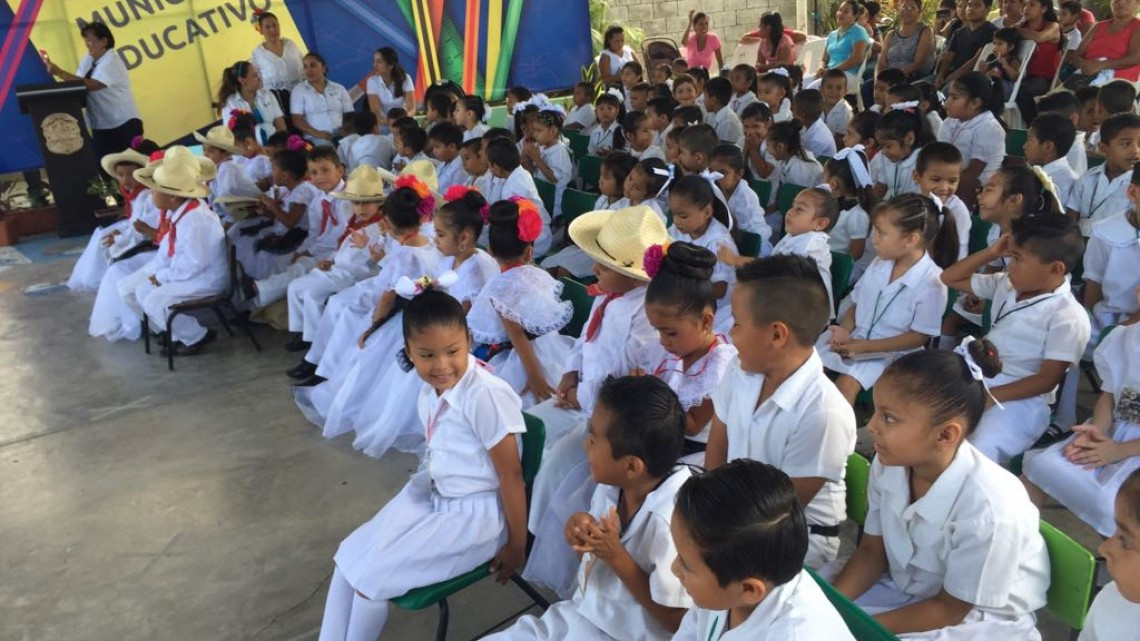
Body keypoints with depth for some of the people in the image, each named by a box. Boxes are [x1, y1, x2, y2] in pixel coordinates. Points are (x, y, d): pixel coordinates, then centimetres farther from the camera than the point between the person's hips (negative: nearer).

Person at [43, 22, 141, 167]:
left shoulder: (111, 61, -16)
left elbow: (91, 85, -28)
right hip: (101, 125, 8)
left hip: (124, 124, -8)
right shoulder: (87, 59, 10)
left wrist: (60, 73, -29)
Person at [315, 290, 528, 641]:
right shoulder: (428, 392, -2)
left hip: (475, 514, -8)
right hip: (431, 495, 8)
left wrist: (516, 545, -12)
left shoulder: (485, 395, -26)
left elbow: (510, 474, -20)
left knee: (370, 575, -8)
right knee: (349, 557, 5)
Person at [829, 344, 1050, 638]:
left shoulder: (989, 507, -32)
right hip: (907, 590, 5)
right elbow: (871, 551, -1)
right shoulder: (888, 465, -15)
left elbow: (949, 609, -18)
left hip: (980, 621, -5)